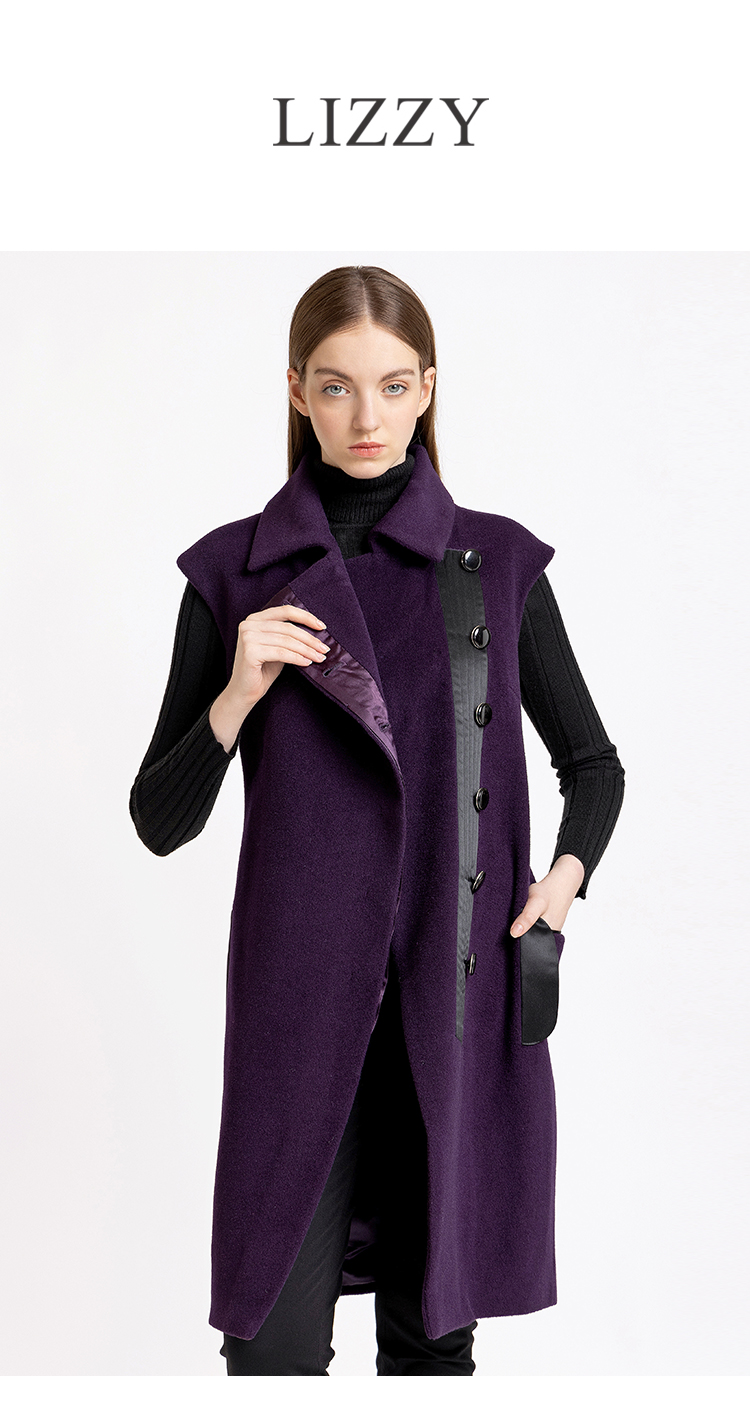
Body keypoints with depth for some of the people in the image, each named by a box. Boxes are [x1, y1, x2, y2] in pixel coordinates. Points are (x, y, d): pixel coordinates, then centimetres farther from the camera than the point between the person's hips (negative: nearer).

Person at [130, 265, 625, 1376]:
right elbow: (159, 820, 4)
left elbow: (593, 762, 14)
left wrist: (564, 877, -4)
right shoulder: (236, 573, 3)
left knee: (433, 1324, 10)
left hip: (464, 984, 1)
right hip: (301, 989, 0)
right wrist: (238, 698, -12)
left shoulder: (499, 561, 4)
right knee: (275, 1337, -1)